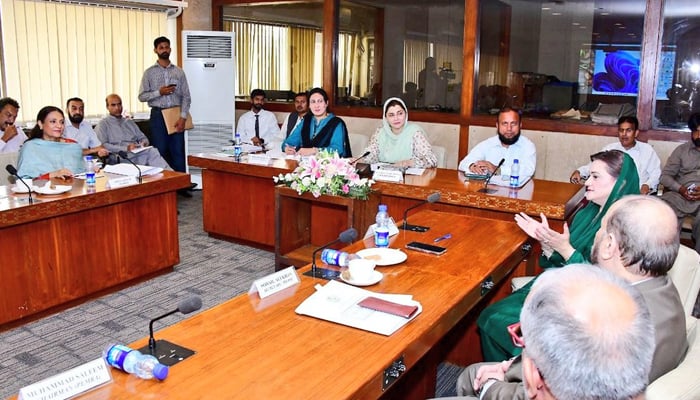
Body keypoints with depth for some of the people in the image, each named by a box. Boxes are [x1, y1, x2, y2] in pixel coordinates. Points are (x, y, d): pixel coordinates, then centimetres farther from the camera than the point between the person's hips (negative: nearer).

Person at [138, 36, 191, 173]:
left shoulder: (179, 72, 8)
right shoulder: (149, 73, 5)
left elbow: (186, 97, 3)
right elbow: (142, 96, 2)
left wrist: (183, 117, -8)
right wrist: (159, 92, -13)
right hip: (158, 115, -1)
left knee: (178, 152, 1)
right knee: (160, 152, 1)